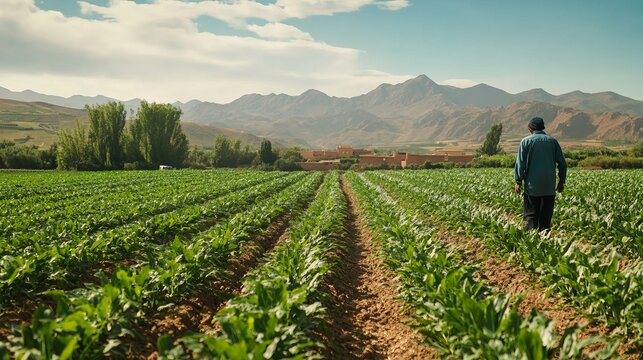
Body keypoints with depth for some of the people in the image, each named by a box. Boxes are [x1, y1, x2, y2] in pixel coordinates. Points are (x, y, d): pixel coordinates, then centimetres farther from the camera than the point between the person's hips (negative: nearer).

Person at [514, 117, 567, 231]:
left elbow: (520, 163, -5)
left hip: (532, 186, -2)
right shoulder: (552, 141, 7)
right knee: (546, 215, 8)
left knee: (530, 214, 1)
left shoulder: (526, 141, 0)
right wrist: (562, 181, 15)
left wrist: (518, 181, -2)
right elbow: (562, 163, 7)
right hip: (549, 187, 2)